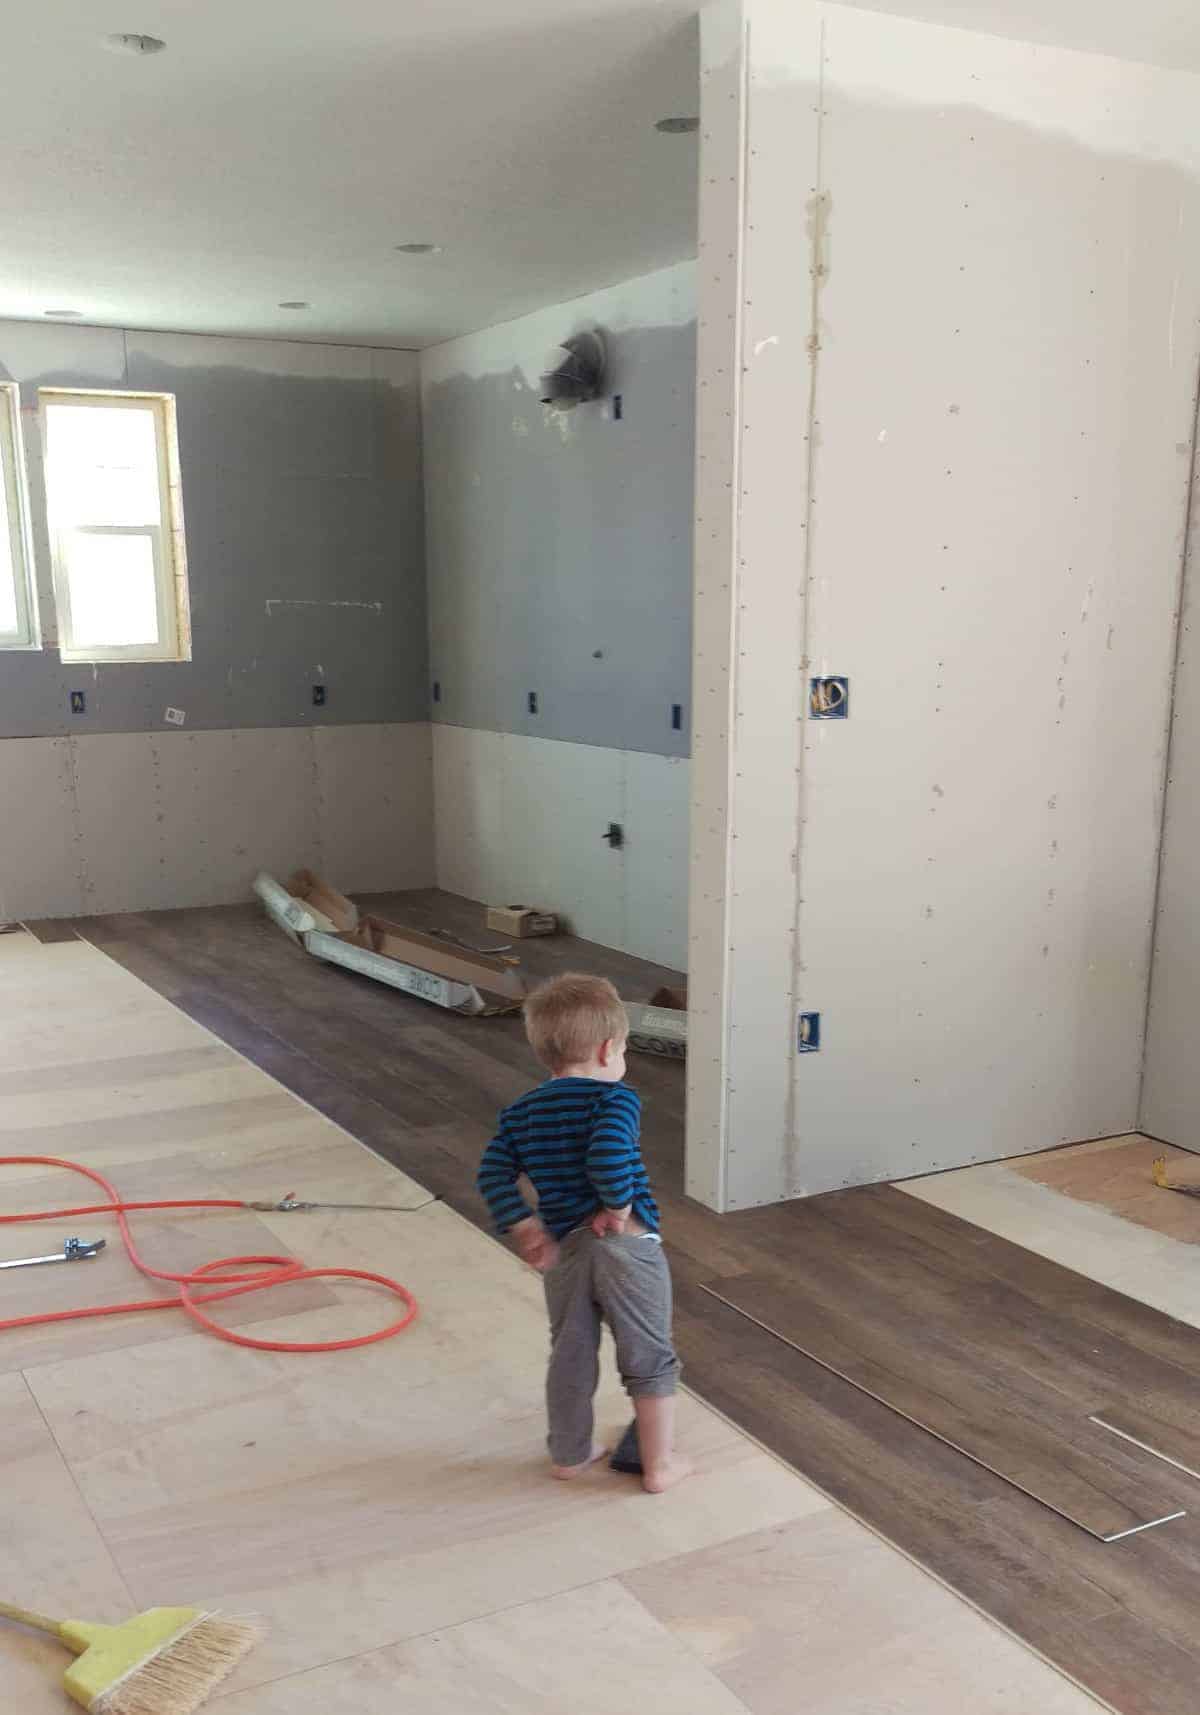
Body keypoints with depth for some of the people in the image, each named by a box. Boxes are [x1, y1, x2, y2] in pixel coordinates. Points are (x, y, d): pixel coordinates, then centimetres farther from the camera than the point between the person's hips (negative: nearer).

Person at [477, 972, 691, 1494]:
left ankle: (570, 1454, 36)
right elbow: (608, 1157, -28)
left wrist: (524, 1226, 1)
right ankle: (659, 1464, 21)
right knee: (649, 1357, 12)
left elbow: (493, 1175, 0)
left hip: (563, 1249, 5)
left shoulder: (520, 1113, 7)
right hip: (626, 1246, -4)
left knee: (570, 1354, 21)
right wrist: (619, 1205, -14)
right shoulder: (615, 1098, -11)